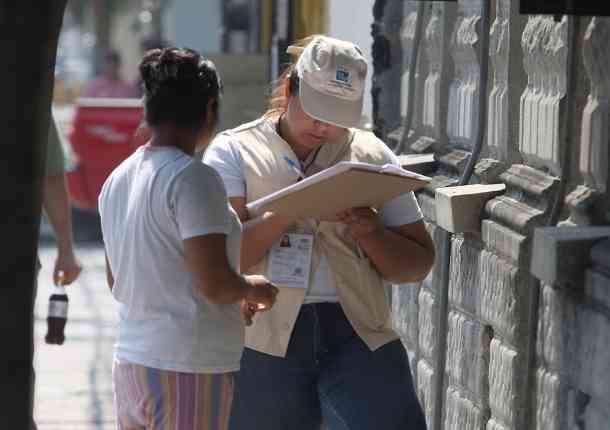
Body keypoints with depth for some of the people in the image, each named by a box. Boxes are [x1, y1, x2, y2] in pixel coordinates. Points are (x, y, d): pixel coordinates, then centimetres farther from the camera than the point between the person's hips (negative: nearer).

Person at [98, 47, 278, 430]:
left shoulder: (118, 179, 10)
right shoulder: (193, 178, -15)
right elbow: (216, 284, -20)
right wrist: (253, 288, 2)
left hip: (130, 361, 8)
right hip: (189, 369, -8)